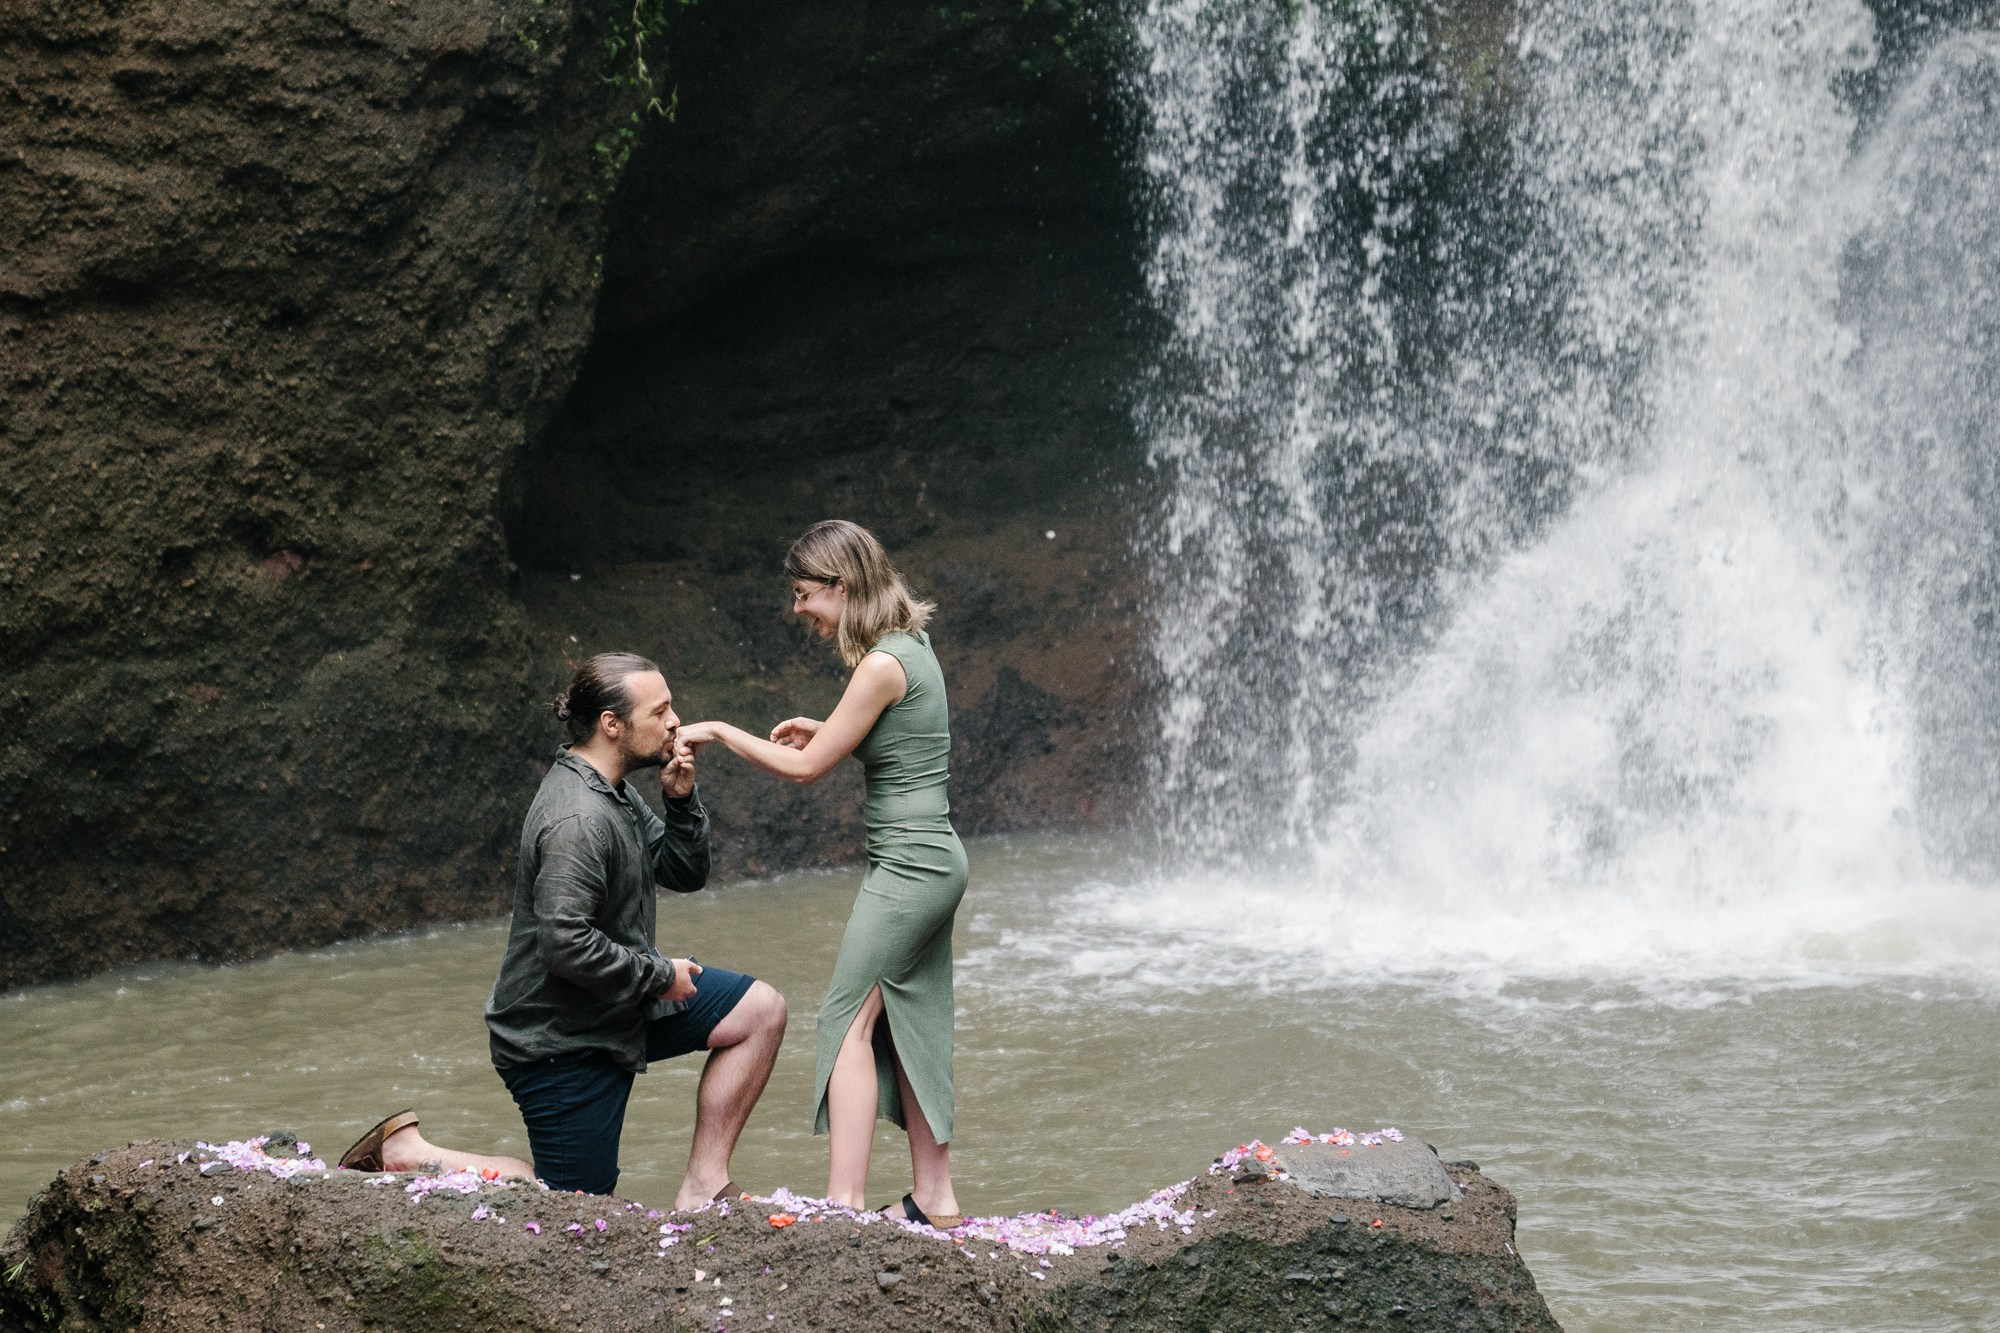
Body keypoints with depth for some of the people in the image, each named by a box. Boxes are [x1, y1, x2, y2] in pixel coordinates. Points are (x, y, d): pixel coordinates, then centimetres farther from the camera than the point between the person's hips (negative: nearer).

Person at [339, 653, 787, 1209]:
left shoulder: (616, 795, 6)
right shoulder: (578, 820, -27)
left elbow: (685, 872, 13)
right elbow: (566, 944, -33)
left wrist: (680, 798, -4)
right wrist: (660, 975, -20)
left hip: (615, 1010, 10)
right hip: (559, 1038, -10)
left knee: (760, 1009, 5)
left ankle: (703, 1187, 7)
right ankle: (409, 1153, 9)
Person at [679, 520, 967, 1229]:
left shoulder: (882, 665, -18)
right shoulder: (912, 644, 11)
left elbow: (807, 767, -12)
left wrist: (719, 731, -2)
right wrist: (825, 730, 13)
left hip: (908, 866, -10)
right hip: (932, 859, 10)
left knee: (850, 1019, -10)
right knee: (910, 1026, 13)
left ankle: (844, 1201, -16)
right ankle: (934, 1200, 17)